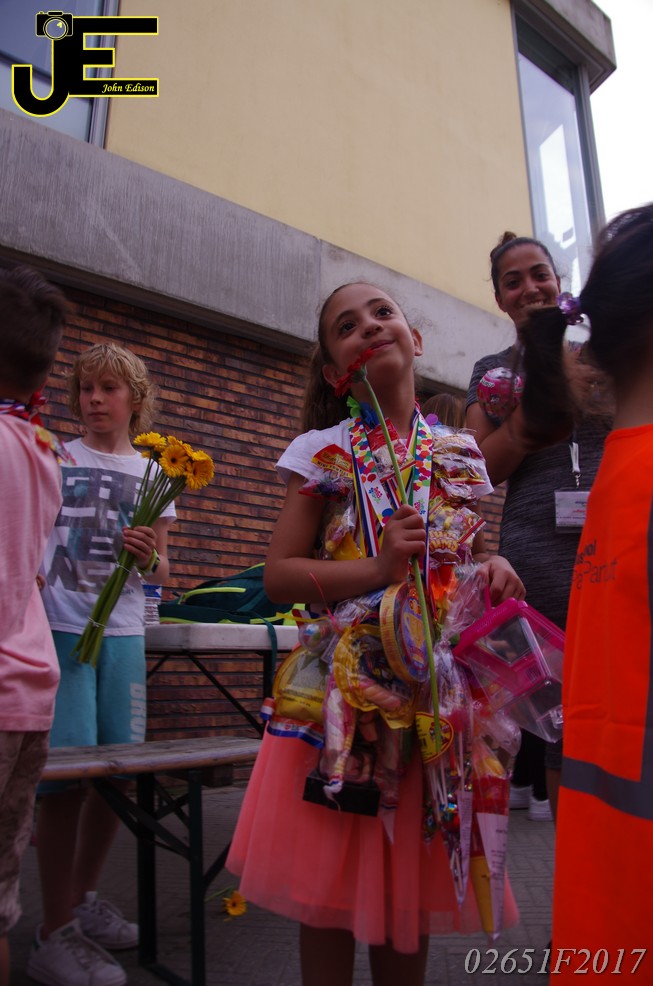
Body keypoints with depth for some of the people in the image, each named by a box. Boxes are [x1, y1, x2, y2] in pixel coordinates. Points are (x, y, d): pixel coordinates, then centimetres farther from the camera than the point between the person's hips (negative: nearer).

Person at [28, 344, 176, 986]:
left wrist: (150, 557, -9)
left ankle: (83, 897, 32)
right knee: (67, 774, -4)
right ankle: (55, 934, 13)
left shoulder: (154, 475, 11)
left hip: (122, 634, 3)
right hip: (59, 630, -3)